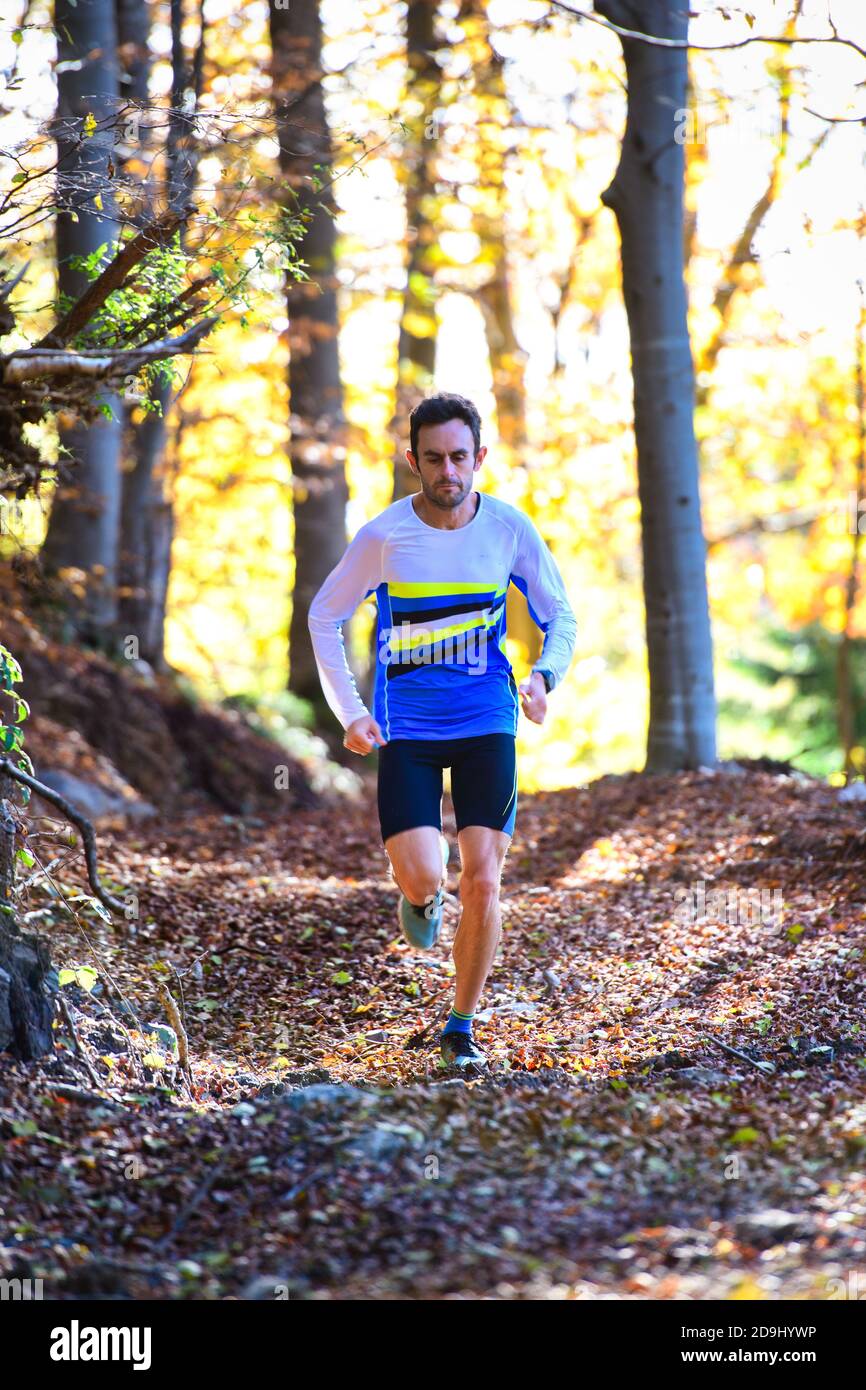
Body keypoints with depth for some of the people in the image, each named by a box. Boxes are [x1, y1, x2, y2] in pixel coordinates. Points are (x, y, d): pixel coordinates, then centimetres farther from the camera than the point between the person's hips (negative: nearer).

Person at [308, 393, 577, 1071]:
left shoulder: (510, 528, -5)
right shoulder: (384, 536, -9)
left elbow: (560, 615, 7)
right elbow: (324, 617, 4)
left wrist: (544, 676, -13)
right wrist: (350, 713, -4)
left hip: (487, 725, 1)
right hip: (406, 729, -1)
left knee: (483, 883, -6)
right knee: (422, 879, -14)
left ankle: (463, 1028, 11)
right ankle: (422, 894, 26)